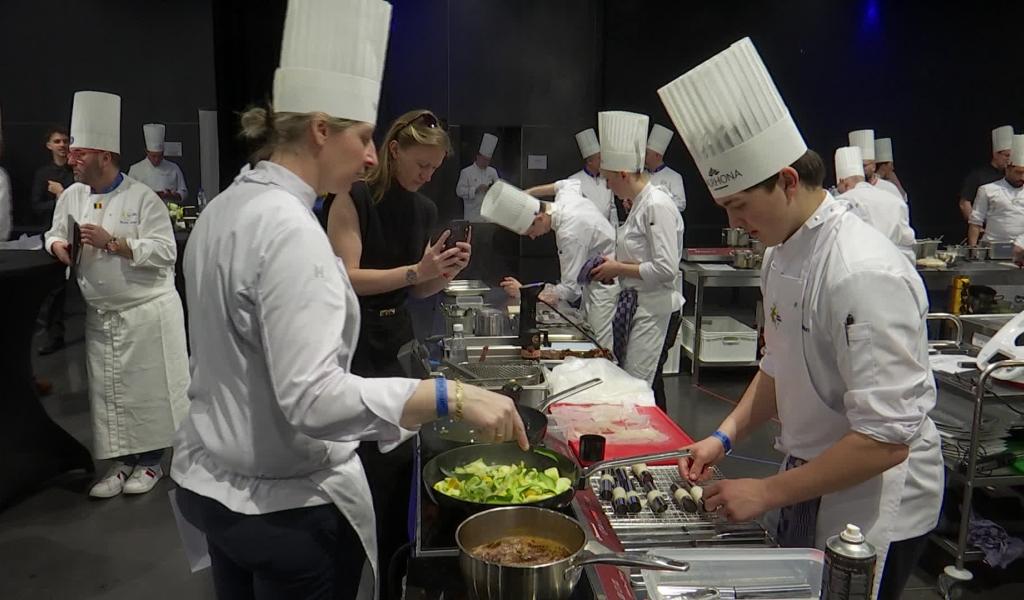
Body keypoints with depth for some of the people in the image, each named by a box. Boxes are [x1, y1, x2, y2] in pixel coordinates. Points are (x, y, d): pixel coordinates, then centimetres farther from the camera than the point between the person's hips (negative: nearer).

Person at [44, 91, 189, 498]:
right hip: (100, 314, 6)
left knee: (148, 387, 3)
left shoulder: (141, 197, -12)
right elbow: (54, 234, 19)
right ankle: (121, 461, 25)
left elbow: (165, 251, -17)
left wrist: (111, 243, -22)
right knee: (107, 389, 11)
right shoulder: (72, 197, 7)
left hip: (147, 311, -6)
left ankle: (151, 460, 20)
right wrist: (58, 245, -4)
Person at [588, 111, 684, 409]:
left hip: (655, 309, -10)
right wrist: (615, 266, 9)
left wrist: (619, 268, -13)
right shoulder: (640, 203, 13)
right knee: (634, 382, 14)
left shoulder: (657, 206, -18)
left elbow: (665, 269, -23)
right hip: (639, 305, 10)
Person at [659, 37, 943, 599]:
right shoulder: (783, 253, 1)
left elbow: (886, 440, -29)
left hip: (873, 504, -8)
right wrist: (726, 436, 1)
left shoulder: (865, 274, -28)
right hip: (811, 482, 8)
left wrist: (766, 493, -23)